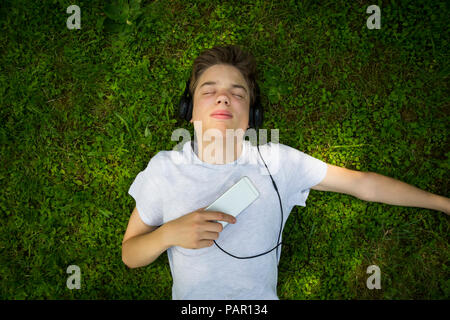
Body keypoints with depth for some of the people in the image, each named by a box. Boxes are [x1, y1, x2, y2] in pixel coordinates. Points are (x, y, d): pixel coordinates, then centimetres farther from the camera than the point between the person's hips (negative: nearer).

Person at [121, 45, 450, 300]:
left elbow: (365, 184, 3)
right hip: (190, 301, 0)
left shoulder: (277, 161, -4)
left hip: (260, 298, 0)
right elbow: (129, 255, 1)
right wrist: (168, 233, -18)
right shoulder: (164, 168, -4)